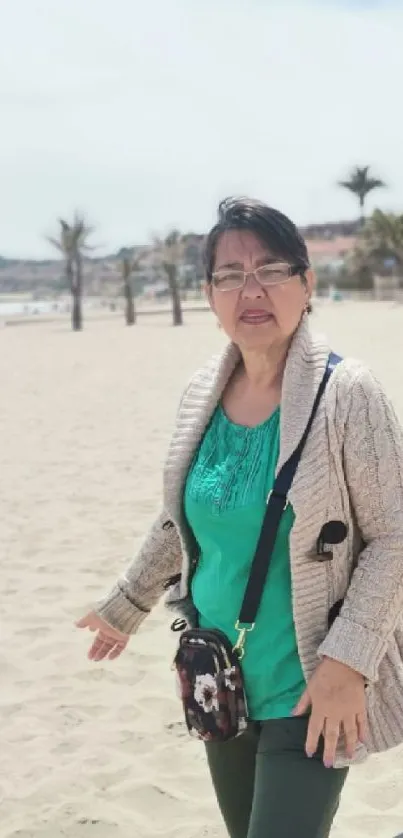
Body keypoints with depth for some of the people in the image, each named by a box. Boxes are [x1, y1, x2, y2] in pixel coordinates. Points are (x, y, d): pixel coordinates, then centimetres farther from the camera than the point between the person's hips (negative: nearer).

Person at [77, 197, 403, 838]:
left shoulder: (346, 394, -15)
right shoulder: (201, 395, 1)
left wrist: (348, 661, -20)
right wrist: (126, 605, 22)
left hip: (309, 690, -5)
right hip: (221, 685, 6)